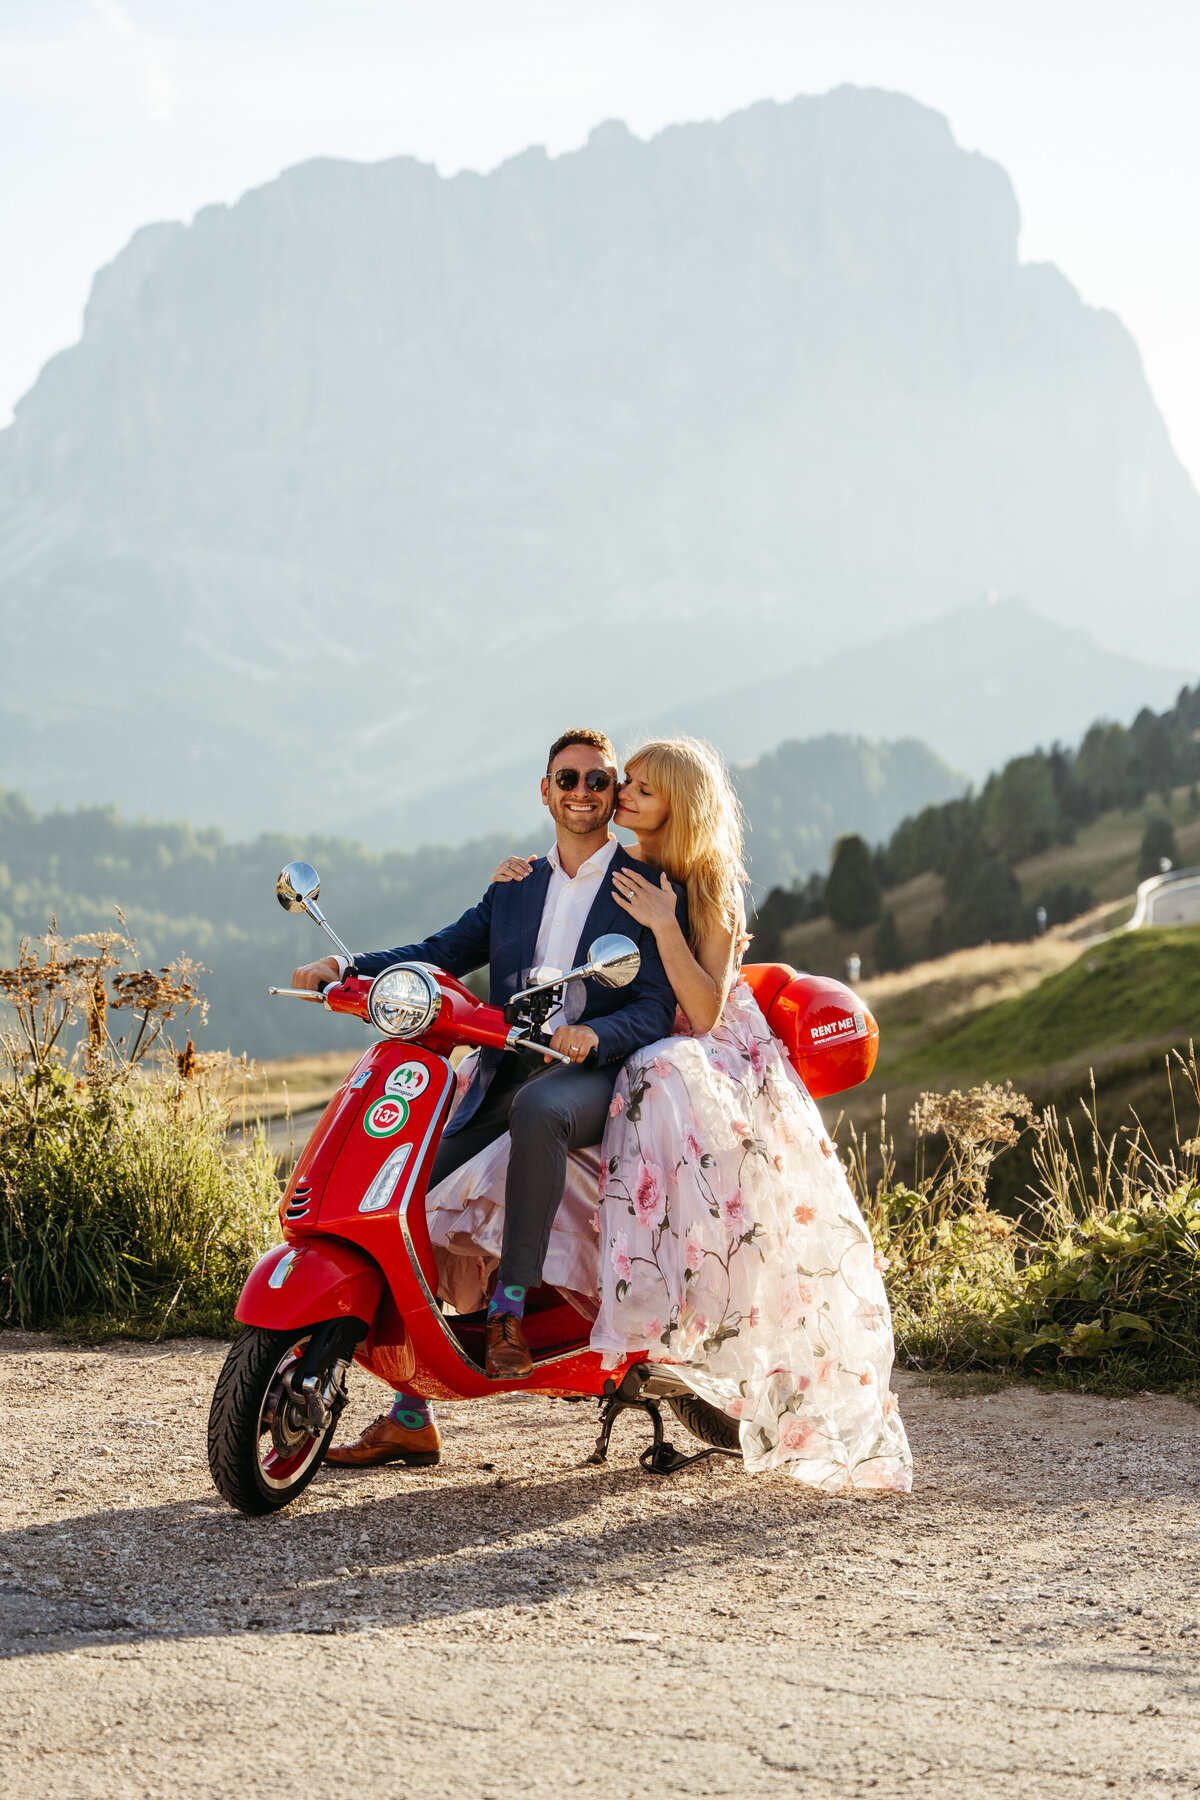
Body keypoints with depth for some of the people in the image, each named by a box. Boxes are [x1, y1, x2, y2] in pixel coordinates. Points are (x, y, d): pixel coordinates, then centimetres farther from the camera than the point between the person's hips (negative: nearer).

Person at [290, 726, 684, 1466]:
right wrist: (346, 967, -1)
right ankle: (410, 1415, 0)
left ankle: (511, 1306, -33)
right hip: (505, 1073, 5)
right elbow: (443, 952, 15)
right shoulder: (514, 888, 21)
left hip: (596, 1074, -5)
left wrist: (593, 1034, -27)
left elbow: (655, 1010, -6)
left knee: (538, 1109, -40)